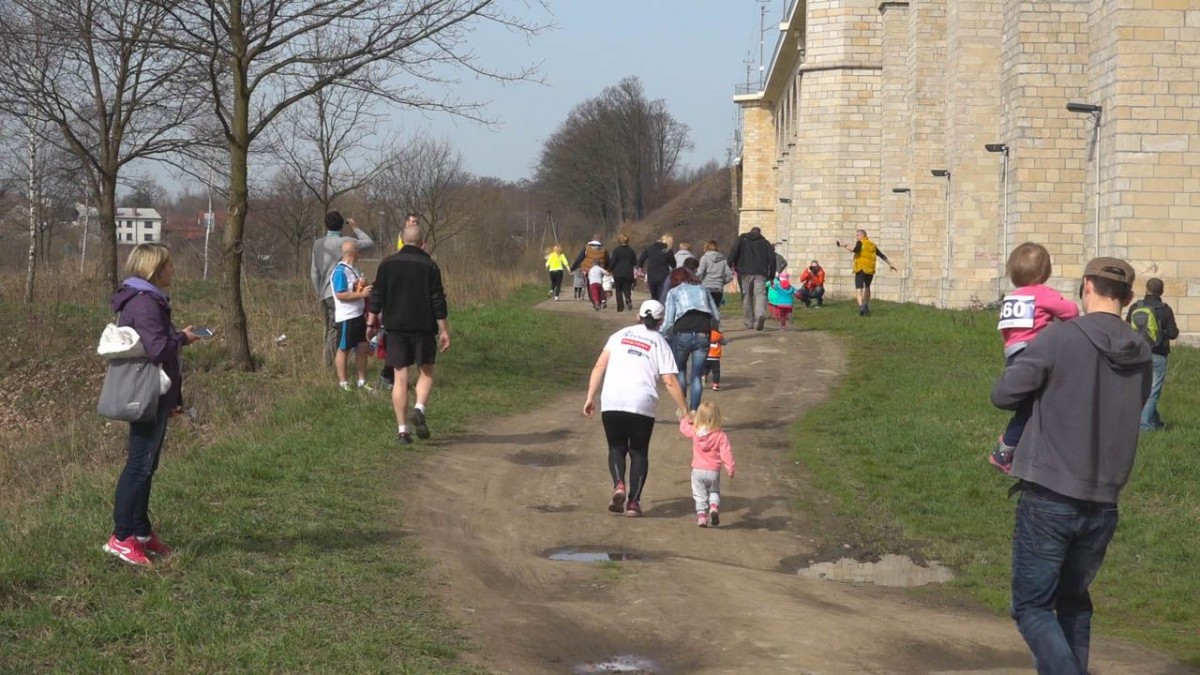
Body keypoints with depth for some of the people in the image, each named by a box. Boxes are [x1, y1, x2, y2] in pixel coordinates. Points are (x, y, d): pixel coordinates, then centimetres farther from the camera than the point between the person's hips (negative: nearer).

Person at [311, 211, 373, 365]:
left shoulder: (318, 244, 9)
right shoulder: (343, 243, -9)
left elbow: (314, 272, 13)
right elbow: (369, 242, -3)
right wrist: (355, 228, 9)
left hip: (324, 294, 6)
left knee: (330, 328, 14)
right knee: (336, 329, -5)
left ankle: (328, 363, 16)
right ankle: (332, 363, -11)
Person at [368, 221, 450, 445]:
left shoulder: (387, 264, 2)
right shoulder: (429, 266, -3)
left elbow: (377, 297, 3)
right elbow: (438, 302, -4)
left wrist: (371, 323, 12)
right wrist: (444, 331, 1)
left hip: (395, 327, 2)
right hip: (423, 327, -2)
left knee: (400, 378, 3)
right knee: (426, 372, 13)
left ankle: (402, 429, 0)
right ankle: (419, 409, -14)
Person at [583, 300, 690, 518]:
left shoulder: (620, 335, 16)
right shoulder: (659, 342, 11)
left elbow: (600, 366, 6)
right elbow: (670, 382, 3)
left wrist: (590, 397, 8)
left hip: (611, 403, 1)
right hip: (642, 404, -1)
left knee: (616, 448, 16)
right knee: (639, 452, 13)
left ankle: (619, 484, -10)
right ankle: (633, 501, 5)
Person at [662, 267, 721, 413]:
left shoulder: (674, 292, 13)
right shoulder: (702, 289, 22)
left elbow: (668, 322, 3)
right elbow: (717, 317, 18)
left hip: (682, 334, -2)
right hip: (703, 335, 2)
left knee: (680, 371, 19)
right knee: (696, 376, 10)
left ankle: (682, 408, 15)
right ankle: (694, 411, 8)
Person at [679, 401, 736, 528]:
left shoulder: (694, 431, -3)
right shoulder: (720, 435, -9)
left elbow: (684, 428, 18)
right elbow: (726, 452, -12)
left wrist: (687, 419, 37)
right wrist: (730, 468, -5)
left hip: (697, 470, 1)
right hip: (714, 471, -1)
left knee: (700, 496, 9)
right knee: (714, 492, 18)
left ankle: (701, 516, 1)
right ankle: (714, 507, -8)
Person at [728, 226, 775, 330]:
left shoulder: (742, 239, 13)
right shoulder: (765, 242, 16)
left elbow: (733, 252, -3)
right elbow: (772, 258, 8)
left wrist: (730, 266, -6)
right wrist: (772, 275, 10)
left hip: (745, 272, 0)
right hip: (760, 273, 0)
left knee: (746, 296, 7)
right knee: (760, 294, -6)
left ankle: (749, 322, 7)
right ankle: (760, 315, -33)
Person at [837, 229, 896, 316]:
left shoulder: (860, 243, -1)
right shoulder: (872, 245, 18)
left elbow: (854, 249, -22)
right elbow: (882, 255, 23)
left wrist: (844, 245, -11)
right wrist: (890, 264, 32)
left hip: (861, 269, -6)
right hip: (870, 270, 6)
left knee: (859, 289, -10)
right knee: (867, 287, 28)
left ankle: (861, 307, -30)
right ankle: (866, 306, 34)